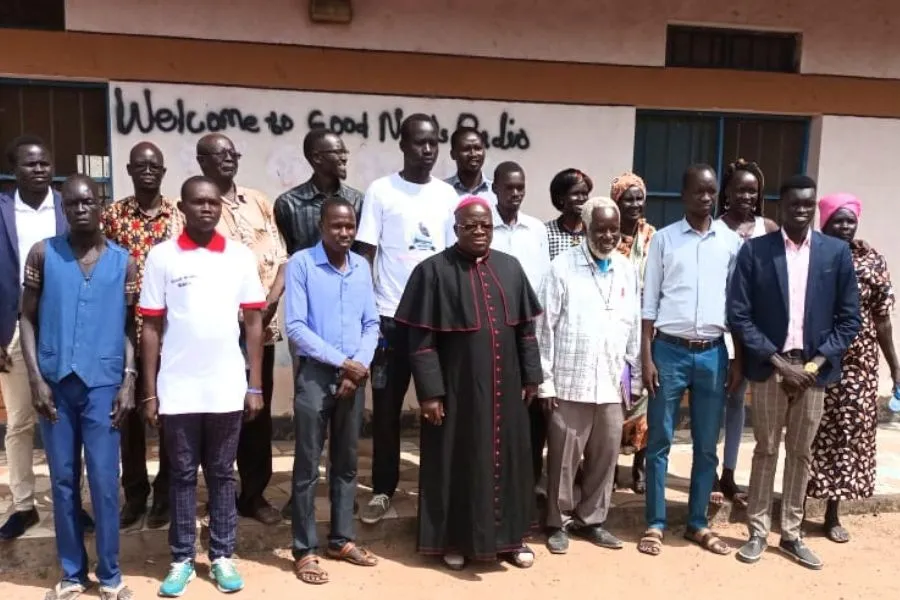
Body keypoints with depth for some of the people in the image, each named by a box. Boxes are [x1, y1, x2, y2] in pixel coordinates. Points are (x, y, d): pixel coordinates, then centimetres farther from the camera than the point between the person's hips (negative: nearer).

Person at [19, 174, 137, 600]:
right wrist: (35, 378, -4)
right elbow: (28, 318, 4)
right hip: (55, 382, 1)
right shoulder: (43, 254, 3)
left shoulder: (123, 262, 3)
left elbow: (130, 327, 5)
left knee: (104, 482, 2)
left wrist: (129, 381, -3)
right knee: (63, 481, 9)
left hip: (103, 383, -1)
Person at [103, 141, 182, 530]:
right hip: (125, 331, 1)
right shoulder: (112, 216, 3)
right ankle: (135, 493, 24)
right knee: (128, 412, 9)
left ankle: (165, 494, 21)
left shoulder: (181, 217, 2)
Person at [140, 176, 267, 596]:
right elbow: (151, 327, 1)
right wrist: (149, 392, -1)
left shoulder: (241, 256, 1)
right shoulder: (161, 256, -1)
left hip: (227, 388, 1)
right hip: (177, 390, 0)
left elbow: (254, 323, 4)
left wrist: (255, 386, 1)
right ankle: (182, 559, 24)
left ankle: (222, 556, 24)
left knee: (222, 475, 12)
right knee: (182, 475, 11)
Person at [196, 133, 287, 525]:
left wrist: (270, 304, -8)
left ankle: (255, 493, 23)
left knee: (259, 410, 10)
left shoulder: (258, 202, 11)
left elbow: (280, 259, 7)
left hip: (262, 325, 4)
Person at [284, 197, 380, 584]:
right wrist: (341, 361, -14)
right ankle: (305, 550, 13)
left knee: (347, 463, 13)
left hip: (354, 375, 5)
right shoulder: (301, 263, -7)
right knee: (308, 466, 2)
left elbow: (371, 323, 7)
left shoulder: (362, 266, 7)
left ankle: (342, 539, 26)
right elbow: (295, 326, -13)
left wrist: (360, 366, -8)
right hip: (315, 374, -5)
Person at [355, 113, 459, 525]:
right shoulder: (380, 191, -2)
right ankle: (383, 490, 20)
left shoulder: (447, 195, 7)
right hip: (391, 315, -2)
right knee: (386, 405, 7)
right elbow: (366, 255, -2)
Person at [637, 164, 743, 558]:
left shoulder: (732, 242, 6)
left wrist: (739, 359, 4)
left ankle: (698, 524, 24)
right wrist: (646, 357, -6)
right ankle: (655, 524, 16)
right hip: (670, 350, -2)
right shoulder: (663, 238, 1)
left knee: (707, 445, 10)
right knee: (659, 441, 4)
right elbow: (649, 303, 0)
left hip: (713, 353, 2)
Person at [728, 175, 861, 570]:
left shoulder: (837, 252, 2)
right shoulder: (754, 250, -4)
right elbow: (739, 315, -6)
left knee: (800, 454, 12)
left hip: (814, 369, 2)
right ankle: (758, 532, 20)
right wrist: (778, 360, -12)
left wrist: (816, 363, -8)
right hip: (768, 366, -2)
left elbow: (849, 319, 3)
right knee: (765, 451, 8)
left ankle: (791, 534, 25)